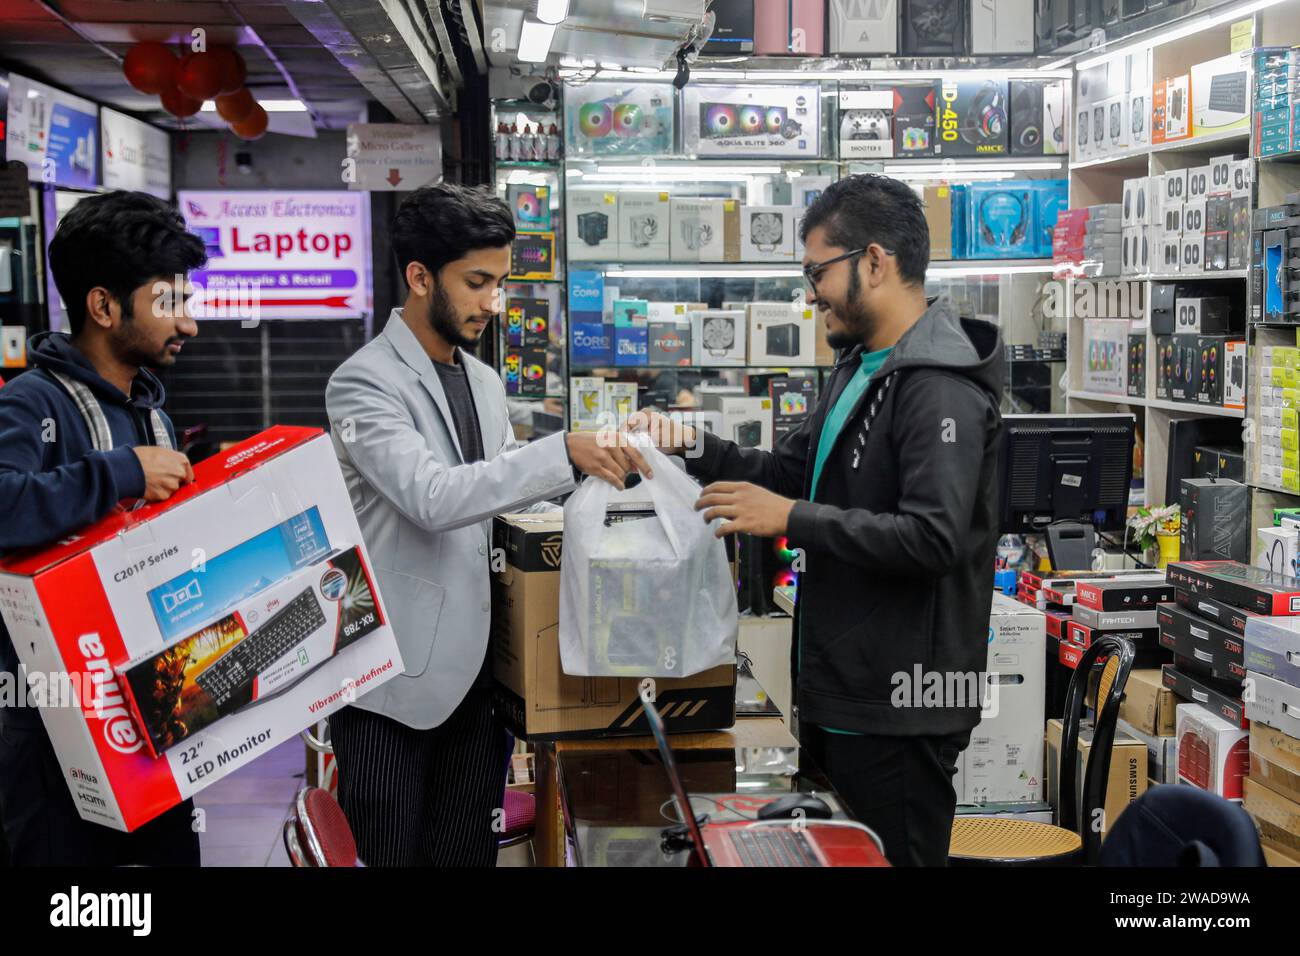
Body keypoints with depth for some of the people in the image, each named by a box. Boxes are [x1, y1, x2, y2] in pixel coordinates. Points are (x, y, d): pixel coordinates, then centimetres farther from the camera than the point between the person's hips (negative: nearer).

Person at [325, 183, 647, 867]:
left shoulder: (484, 381, 13)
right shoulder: (365, 382, -13)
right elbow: (431, 497, -26)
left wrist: (600, 461, 5)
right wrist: (563, 452, -30)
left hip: (471, 666, 7)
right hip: (392, 675, -7)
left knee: (470, 852, 13)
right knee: (391, 853, 2)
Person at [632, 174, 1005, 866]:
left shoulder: (941, 391, -19)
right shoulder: (859, 369, 15)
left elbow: (932, 539, -28)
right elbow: (792, 471, 19)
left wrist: (792, 519, -23)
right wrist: (695, 449, 4)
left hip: (898, 710, -10)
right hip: (837, 691, 10)